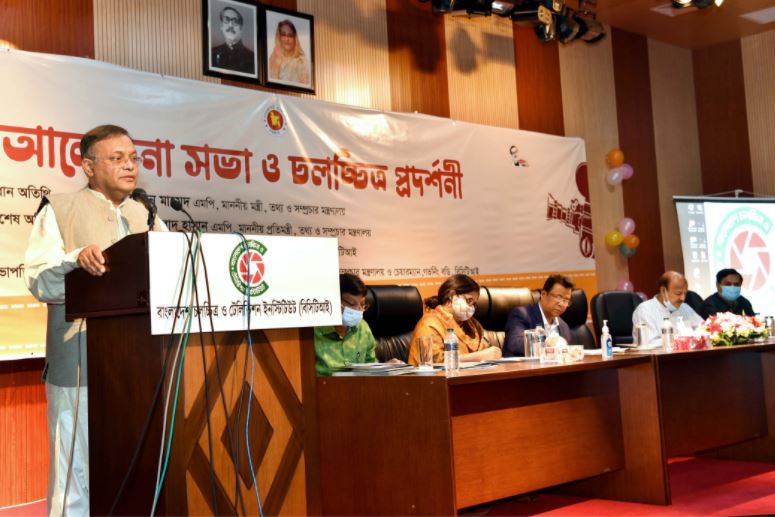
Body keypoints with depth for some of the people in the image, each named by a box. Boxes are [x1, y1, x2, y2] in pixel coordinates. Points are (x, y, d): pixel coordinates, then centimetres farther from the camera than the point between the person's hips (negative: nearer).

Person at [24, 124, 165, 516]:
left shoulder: (150, 217, 17)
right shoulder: (59, 211, 3)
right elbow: (40, 283, -6)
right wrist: (77, 260, -24)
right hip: (81, 364, -4)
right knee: (76, 469, 0)